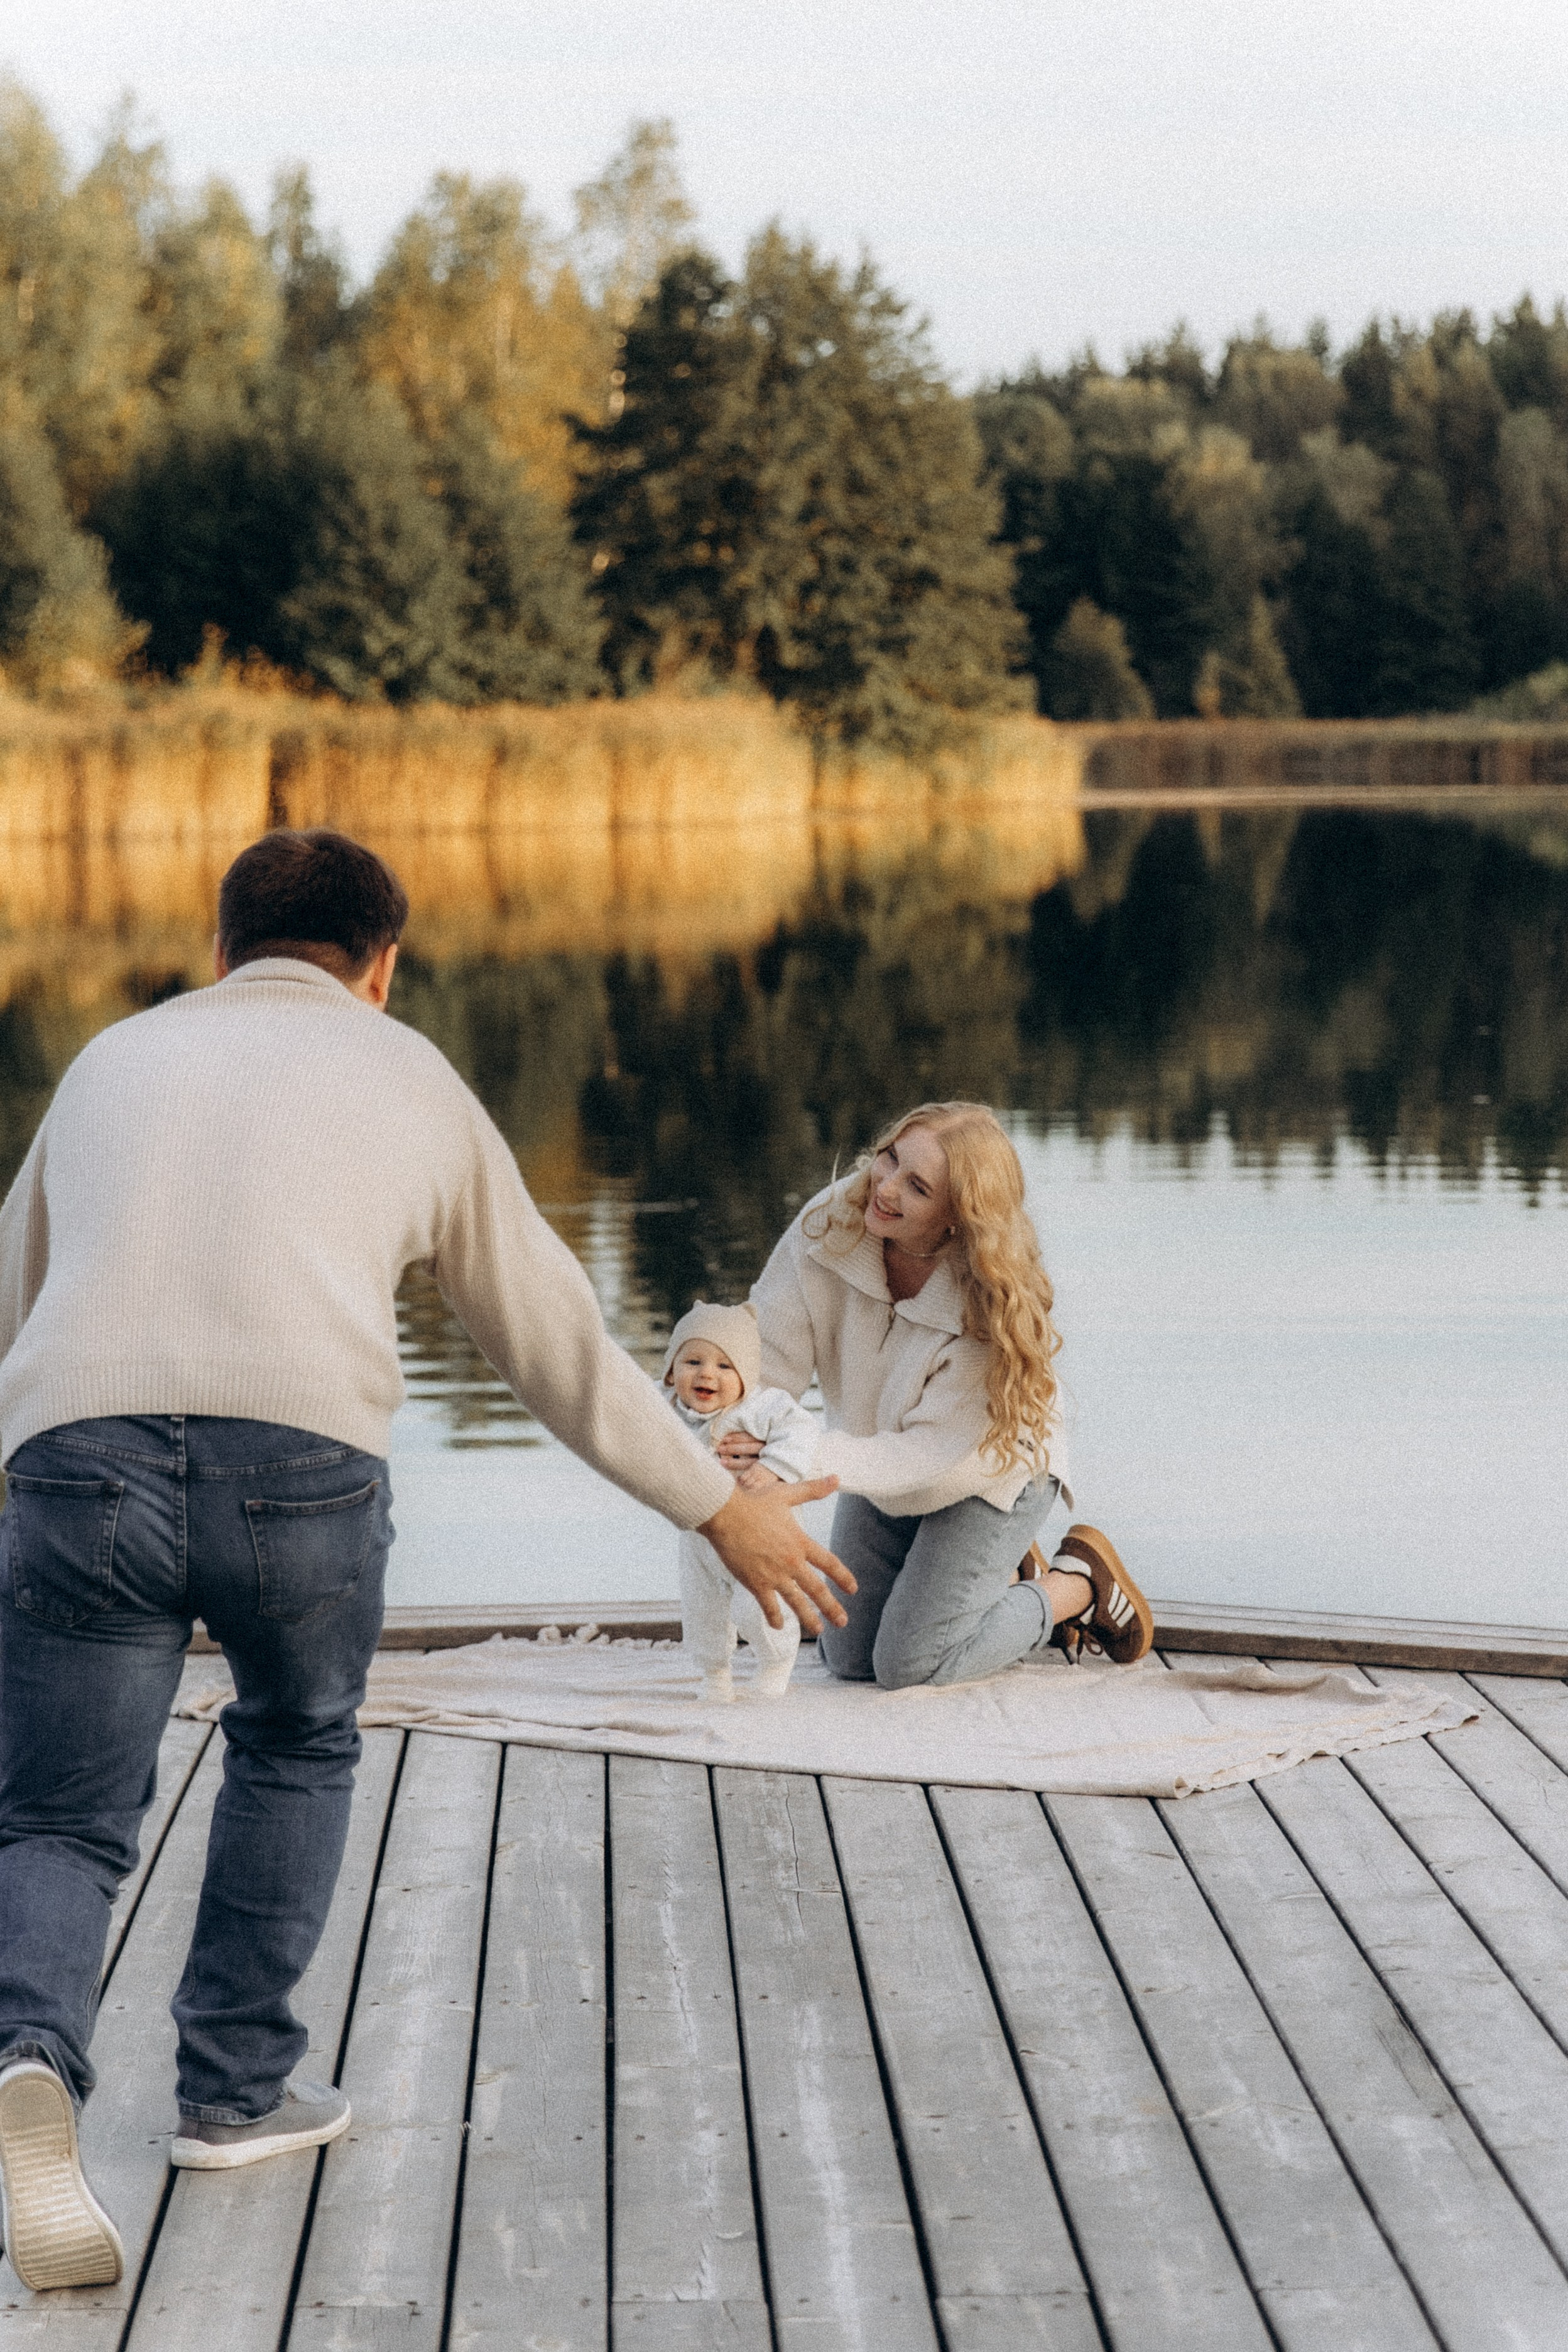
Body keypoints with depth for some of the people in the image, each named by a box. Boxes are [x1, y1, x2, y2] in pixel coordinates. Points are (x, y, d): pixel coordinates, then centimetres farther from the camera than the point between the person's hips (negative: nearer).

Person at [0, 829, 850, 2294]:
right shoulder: (408, 1078, 23)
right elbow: (555, 1338, 28)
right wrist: (725, 1509, 39)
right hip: (302, 1459, -1)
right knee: (298, 1748, 28)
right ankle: (235, 2089, 30)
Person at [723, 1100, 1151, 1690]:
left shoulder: (989, 1310, -36)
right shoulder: (831, 1221, -26)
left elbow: (926, 1453, -35)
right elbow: (769, 1355, -25)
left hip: (986, 1476, -5)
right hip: (882, 1467, 5)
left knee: (909, 1667, -10)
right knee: (847, 1658, 11)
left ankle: (1078, 1584, 13)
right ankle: (1003, 1578, 35)